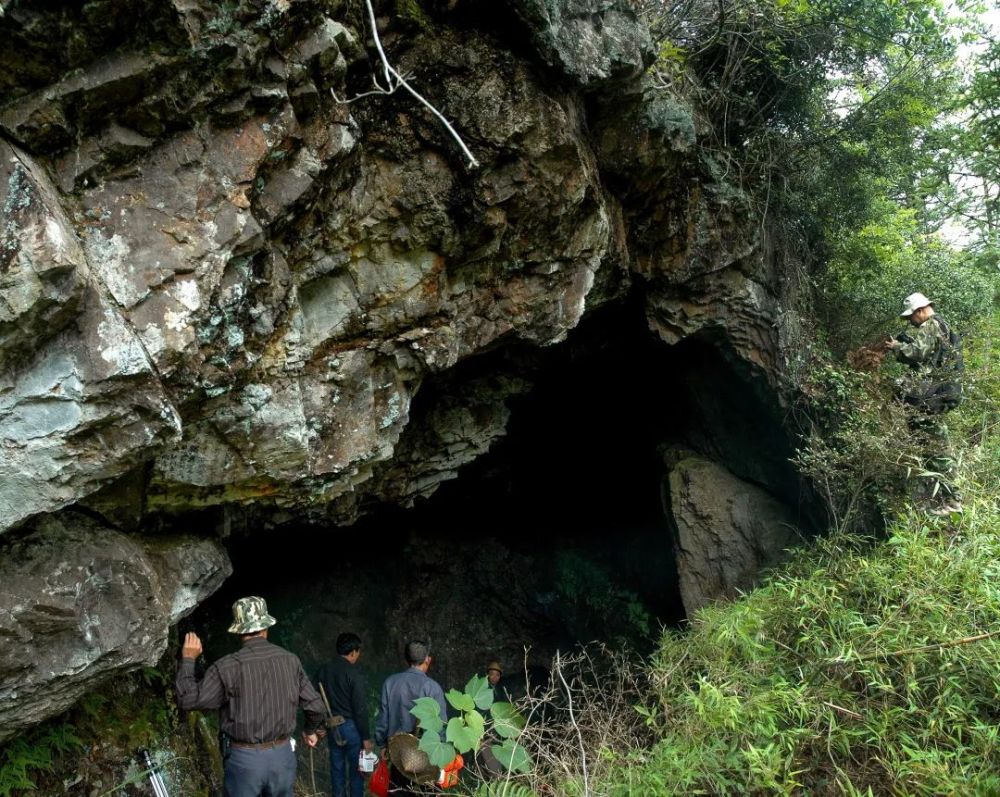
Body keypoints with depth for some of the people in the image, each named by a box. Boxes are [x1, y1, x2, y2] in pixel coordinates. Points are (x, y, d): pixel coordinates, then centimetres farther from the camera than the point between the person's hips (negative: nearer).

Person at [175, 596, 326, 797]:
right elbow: (315, 705, 1)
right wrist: (311, 730, 22)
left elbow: (188, 699, -9)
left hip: (244, 758, -3)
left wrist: (188, 660, 3)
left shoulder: (227, 667, -15)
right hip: (283, 756, 3)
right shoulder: (290, 660, -5)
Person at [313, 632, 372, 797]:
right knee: (356, 769, 8)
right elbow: (360, 709, -18)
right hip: (351, 727, -6)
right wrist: (366, 737, -11)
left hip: (332, 726, 6)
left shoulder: (322, 670, -1)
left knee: (337, 767, 17)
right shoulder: (354, 673, -19)